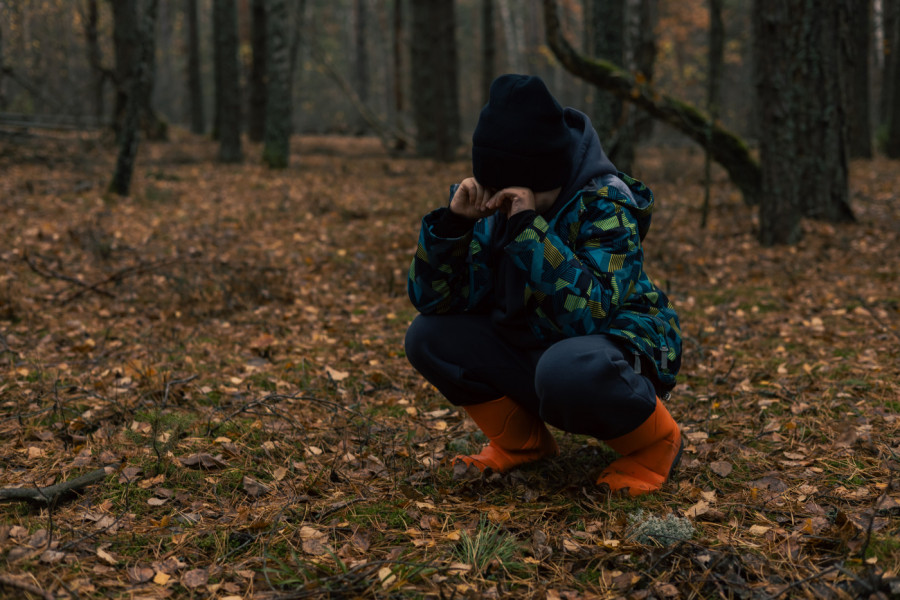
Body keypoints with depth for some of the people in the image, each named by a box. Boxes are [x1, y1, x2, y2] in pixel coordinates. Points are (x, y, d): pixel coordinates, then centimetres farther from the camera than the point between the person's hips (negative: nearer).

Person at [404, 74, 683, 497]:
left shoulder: (605, 204, -21)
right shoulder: (494, 207, -4)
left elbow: (589, 316, -34)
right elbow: (433, 300, -6)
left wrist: (529, 227, -35)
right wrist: (453, 221, -21)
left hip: (621, 349, -6)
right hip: (534, 349, 7)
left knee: (567, 369, -40)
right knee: (428, 336, -9)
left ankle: (654, 445, -8)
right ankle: (522, 444, 9)